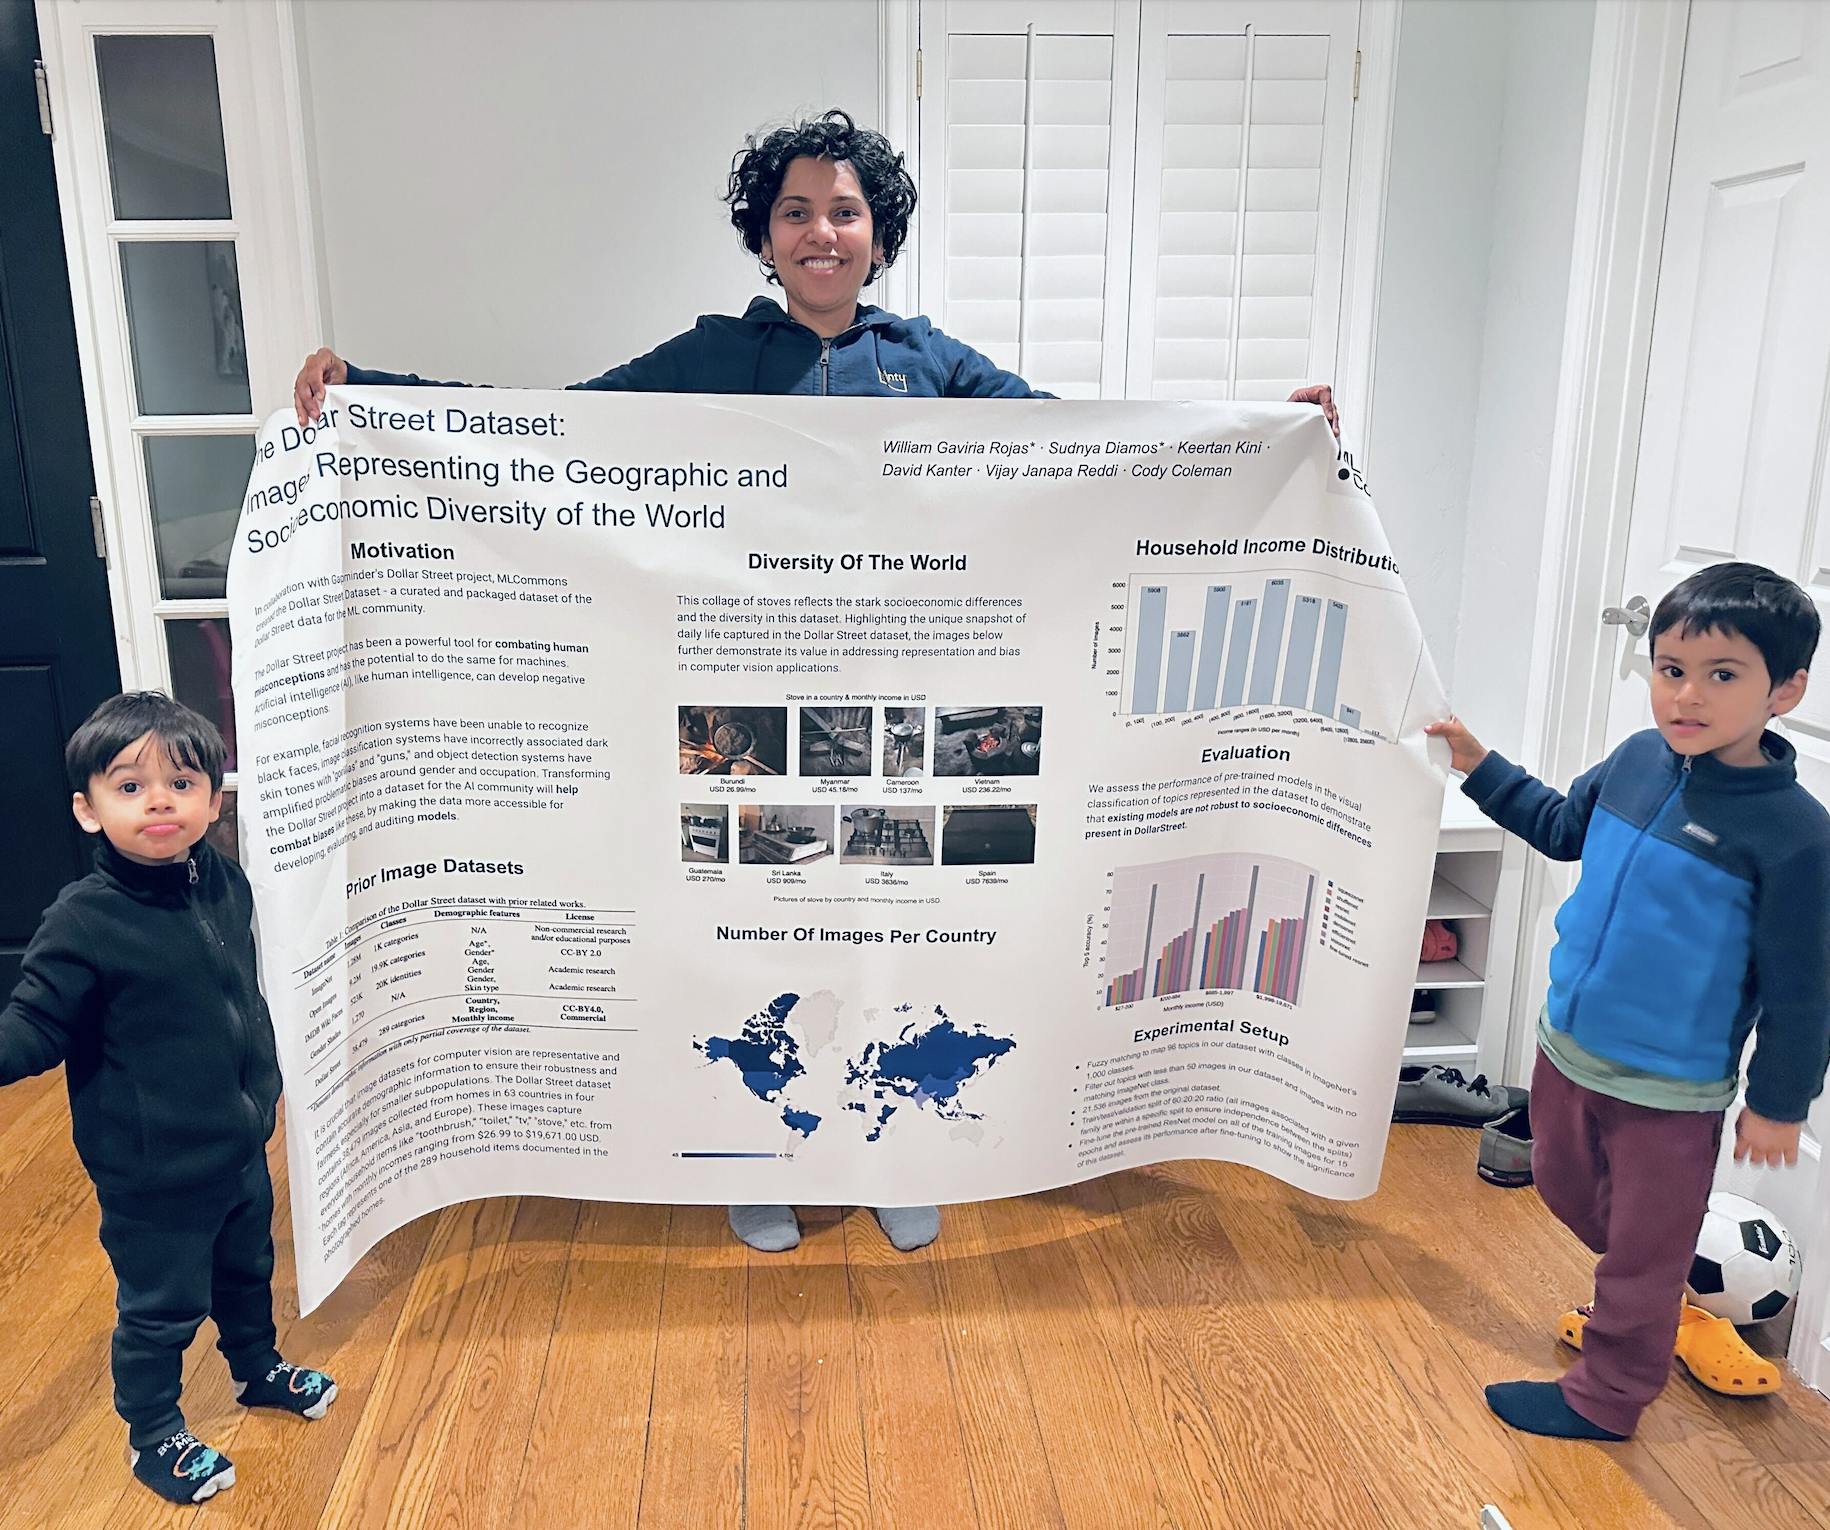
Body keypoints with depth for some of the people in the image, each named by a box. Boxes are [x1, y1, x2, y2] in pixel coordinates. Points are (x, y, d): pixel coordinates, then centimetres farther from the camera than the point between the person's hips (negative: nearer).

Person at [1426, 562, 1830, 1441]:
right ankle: (1649, 1302, 54)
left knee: (1645, 1249, 13)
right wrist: (1479, 767, 9)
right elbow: (1561, 827, 14)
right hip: (1569, 1046, 6)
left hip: (1670, 1090, -6)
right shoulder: (1641, 761, -7)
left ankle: (1604, 1399, 34)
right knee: (1564, 1188, 26)